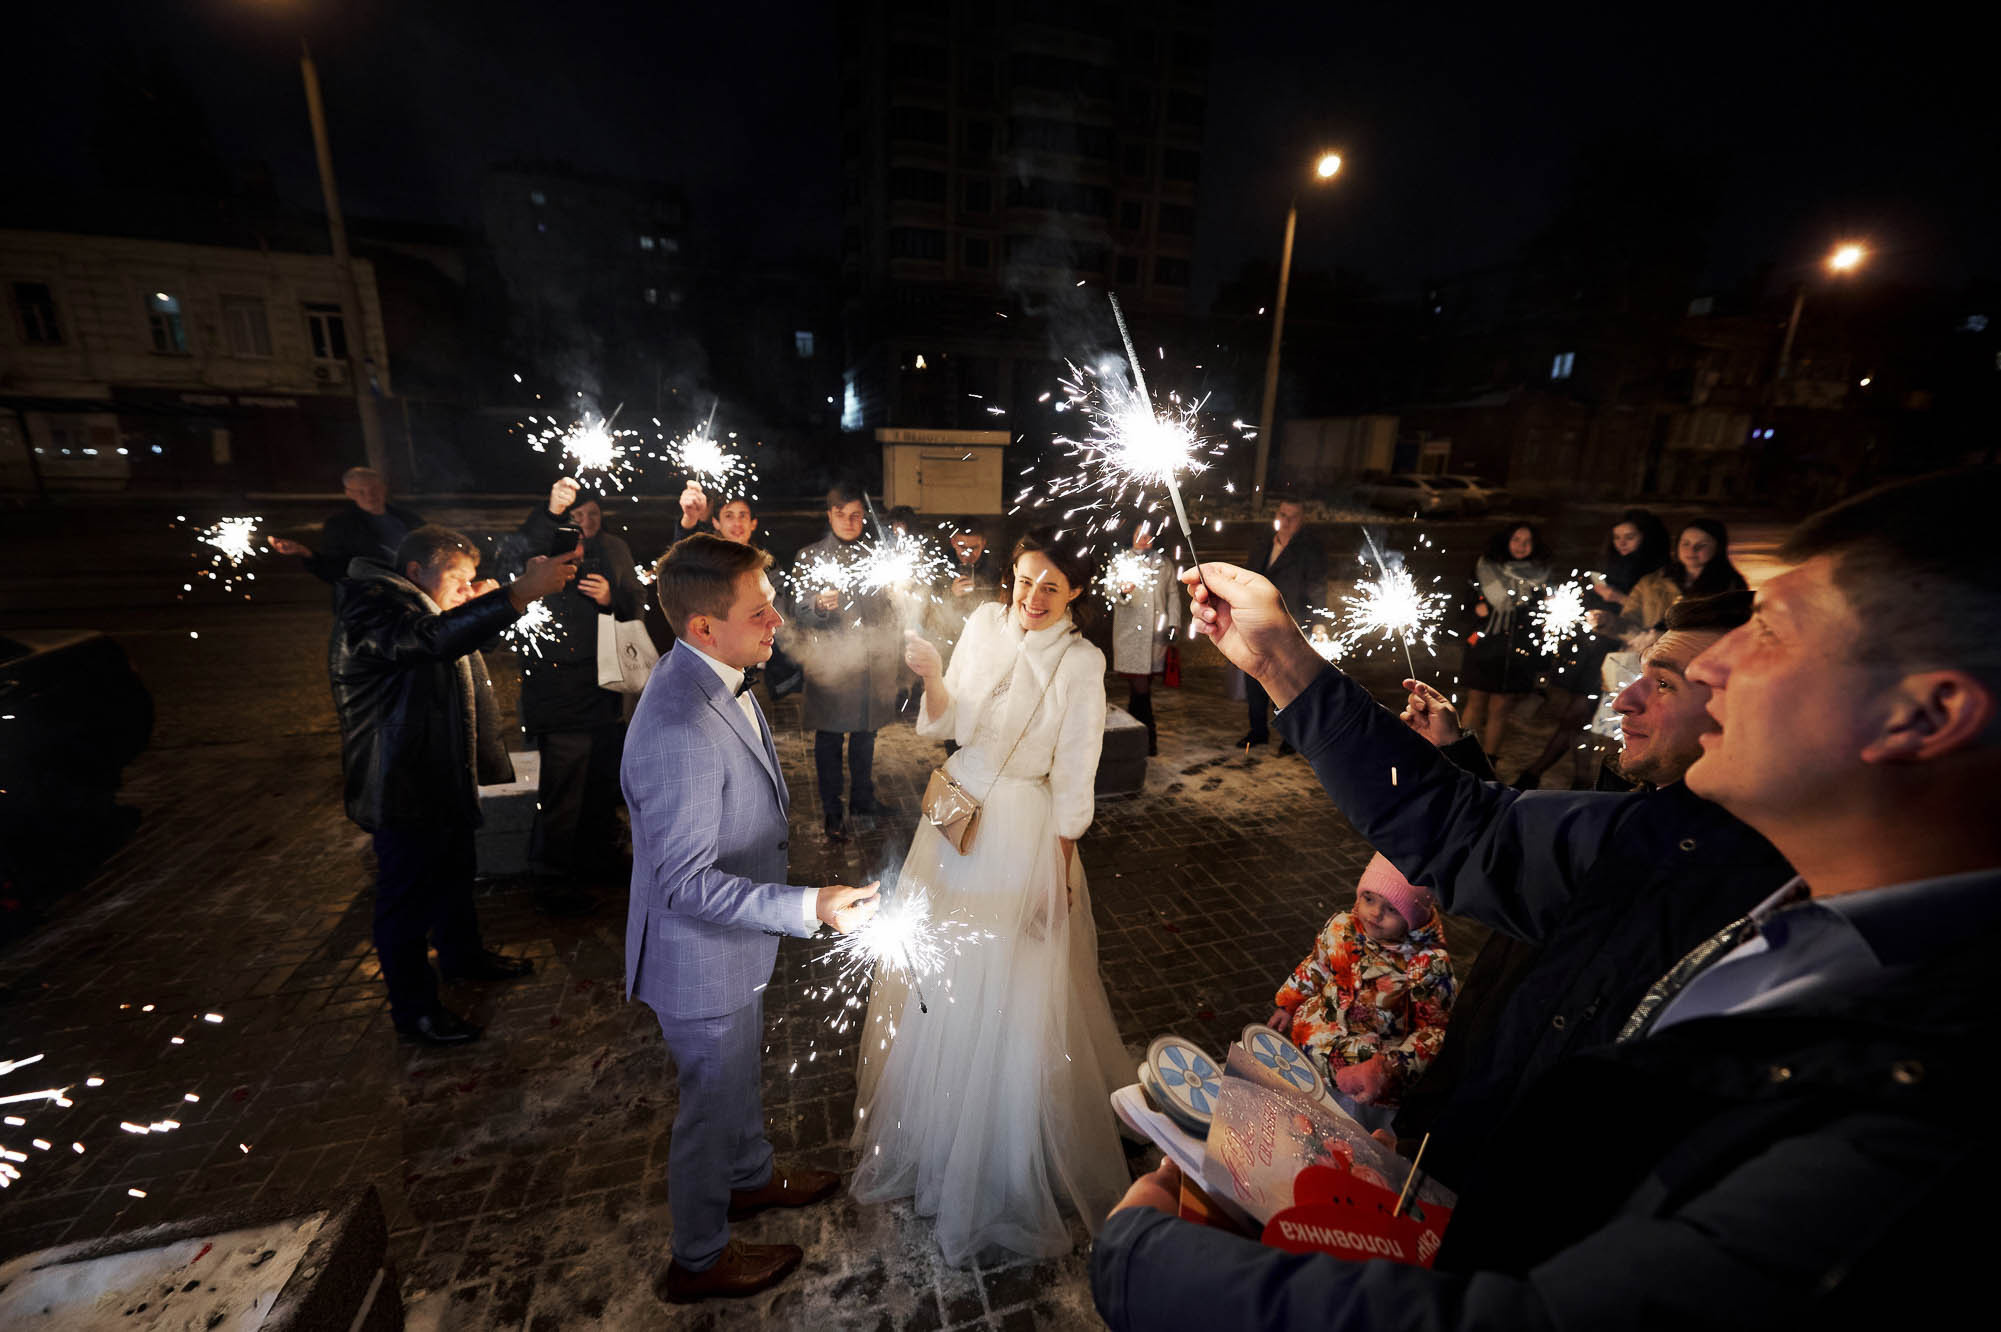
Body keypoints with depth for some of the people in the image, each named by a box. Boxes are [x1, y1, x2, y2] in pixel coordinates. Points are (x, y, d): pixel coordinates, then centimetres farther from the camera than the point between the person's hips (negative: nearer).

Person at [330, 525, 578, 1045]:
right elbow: (435, 637, -43)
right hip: (402, 788, -10)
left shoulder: (416, 605, 12)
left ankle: (463, 954, 45)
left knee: (454, 871, 25)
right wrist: (520, 592, -54)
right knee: (408, 896, 5)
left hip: (444, 779, 10)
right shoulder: (370, 609, -22)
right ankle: (413, 1007, 21)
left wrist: (481, 605, 6)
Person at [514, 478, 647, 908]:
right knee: (562, 784, -2)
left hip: (607, 684, 6)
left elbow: (637, 605, 11)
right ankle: (554, 881, 15)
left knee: (605, 779, 17)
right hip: (559, 688, -6)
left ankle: (599, 857, 38)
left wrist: (612, 598, -10)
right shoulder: (546, 546, -8)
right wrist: (550, 514, -43)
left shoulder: (614, 549, 8)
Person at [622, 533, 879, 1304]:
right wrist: (810, 908, -33)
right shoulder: (679, 732, -37)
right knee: (712, 1101, 18)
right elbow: (687, 882, -31)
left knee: (741, 1070, 31)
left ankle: (752, 1176, 59)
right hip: (703, 957, -8)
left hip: (736, 936, 8)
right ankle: (697, 1260, 46)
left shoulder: (713, 677, -7)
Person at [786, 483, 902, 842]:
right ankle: (832, 812, 18)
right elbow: (799, 611, -8)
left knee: (866, 733, 14)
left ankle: (863, 799, 30)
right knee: (829, 738, 5)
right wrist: (819, 605, -28)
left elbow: (889, 608, 14)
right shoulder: (810, 557, -1)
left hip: (871, 660, 3)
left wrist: (895, 654, 4)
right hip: (830, 661, -3)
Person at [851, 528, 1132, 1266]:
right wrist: (932, 678, -19)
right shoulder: (984, 623, -3)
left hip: (1022, 834, -5)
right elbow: (948, 725, 0)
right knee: (934, 974, 21)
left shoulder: (1082, 661, -16)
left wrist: (1058, 875, -9)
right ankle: (931, 1126, 52)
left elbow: (1073, 782, -12)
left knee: (1008, 998, 10)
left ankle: (1006, 1167, 39)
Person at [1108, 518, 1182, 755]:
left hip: (1156, 634, 3)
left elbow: (1173, 594, 17)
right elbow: (1108, 589, -5)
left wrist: (1173, 623, 6)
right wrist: (1122, 591, -28)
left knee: (1140, 688, 3)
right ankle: (1148, 736, 0)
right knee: (1139, 688, -8)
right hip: (1130, 634, -3)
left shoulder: (1164, 564, 18)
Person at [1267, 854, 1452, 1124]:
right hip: (1308, 1039, 5)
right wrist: (1287, 1007, 13)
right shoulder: (1342, 927, -8)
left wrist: (1388, 1068, -23)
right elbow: (1314, 966, 10)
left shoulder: (1430, 964, -21)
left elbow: (1435, 1029, -15)